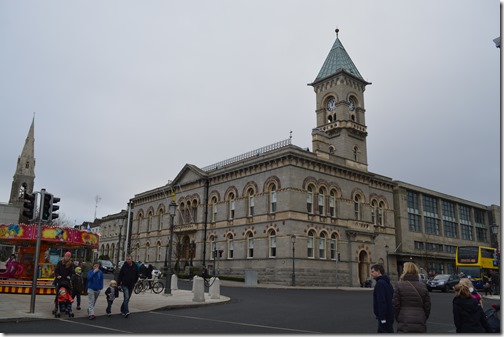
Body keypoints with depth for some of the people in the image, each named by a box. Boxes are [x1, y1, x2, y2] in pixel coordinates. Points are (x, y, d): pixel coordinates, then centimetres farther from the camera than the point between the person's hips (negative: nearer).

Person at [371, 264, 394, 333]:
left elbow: (381, 301, -22)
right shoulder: (387, 283, 16)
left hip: (384, 317, -10)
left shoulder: (380, 283, -15)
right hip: (389, 316, 10)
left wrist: (382, 318, -23)